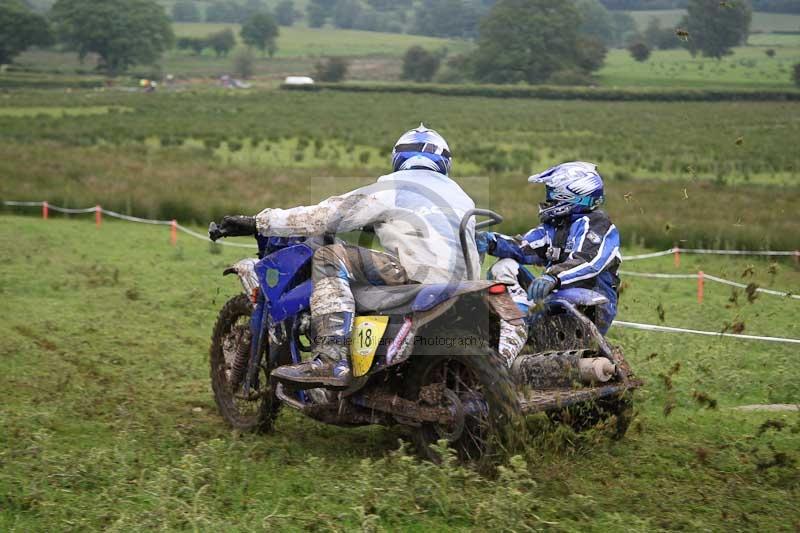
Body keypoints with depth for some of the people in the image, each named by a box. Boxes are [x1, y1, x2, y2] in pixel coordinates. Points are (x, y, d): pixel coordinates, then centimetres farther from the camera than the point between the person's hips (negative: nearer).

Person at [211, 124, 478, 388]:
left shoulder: (391, 188, 7)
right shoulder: (460, 194, 28)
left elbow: (324, 215, 2)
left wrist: (257, 223, 6)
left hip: (422, 274, -8)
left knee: (329, 258, -6)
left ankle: (332, 361, -24)